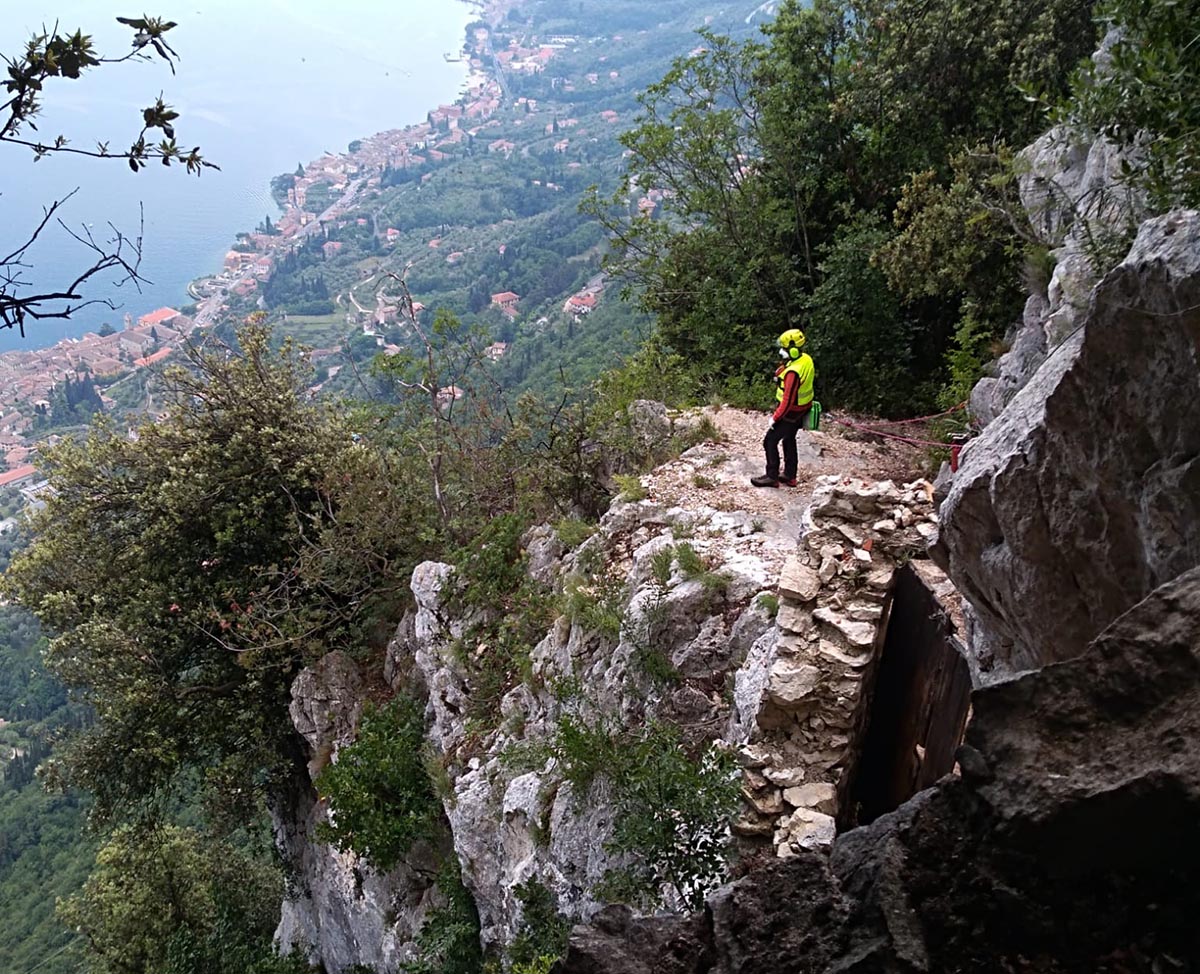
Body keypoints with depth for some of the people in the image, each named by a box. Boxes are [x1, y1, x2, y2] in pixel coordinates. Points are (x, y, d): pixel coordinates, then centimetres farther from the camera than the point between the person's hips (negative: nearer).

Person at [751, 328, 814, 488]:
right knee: (789, 440, 22)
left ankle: (772, 476, 14)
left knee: (770, 441, 4)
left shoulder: (793, 372, -33)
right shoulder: (806, 359, -5)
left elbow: (787, 401, -29)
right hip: (803, 408, 9)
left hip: (791, 413, -9)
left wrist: (775, 418, -18)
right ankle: (789, 476, 33)